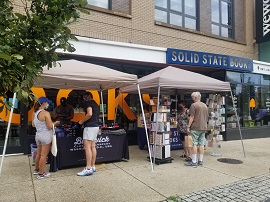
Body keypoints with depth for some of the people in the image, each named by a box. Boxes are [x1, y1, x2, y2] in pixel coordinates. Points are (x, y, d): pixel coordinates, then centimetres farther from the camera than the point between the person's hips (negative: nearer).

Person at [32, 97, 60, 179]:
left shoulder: (34, 113, 4)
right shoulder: (46, 113, -18)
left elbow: (33, 125, 14)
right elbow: (50, 126, -18)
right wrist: (55, 123, -1)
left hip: (38, 135, 8)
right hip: (45, 136, -8)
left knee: (39, 154, 22)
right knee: (44, 155, 2)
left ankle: (36, 170, 35)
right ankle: (41, 174, 10)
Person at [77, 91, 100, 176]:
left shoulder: (88, 103, -7)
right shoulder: (96, 104, 21)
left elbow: (89, 114, -22)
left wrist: (81, 121, -9)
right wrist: (84, 121, 22)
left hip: (90, 126, -10)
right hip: (96, 126, 10)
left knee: (87, 147, -10)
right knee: (93, 147, 10)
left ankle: (88, 169, -10)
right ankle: (92, 166, 14)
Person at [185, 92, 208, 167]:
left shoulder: (194, 105, -9)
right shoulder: (205, 106, 14)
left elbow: (191, 117, -13)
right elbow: (207, 117, 20)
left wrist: (188, 126, -9)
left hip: (195, 128, -7)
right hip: (203, 127, 7)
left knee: (194, 144, -4)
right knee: (201, 144, 10)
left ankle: (194, 162, -1)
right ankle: (201, 161, 15)